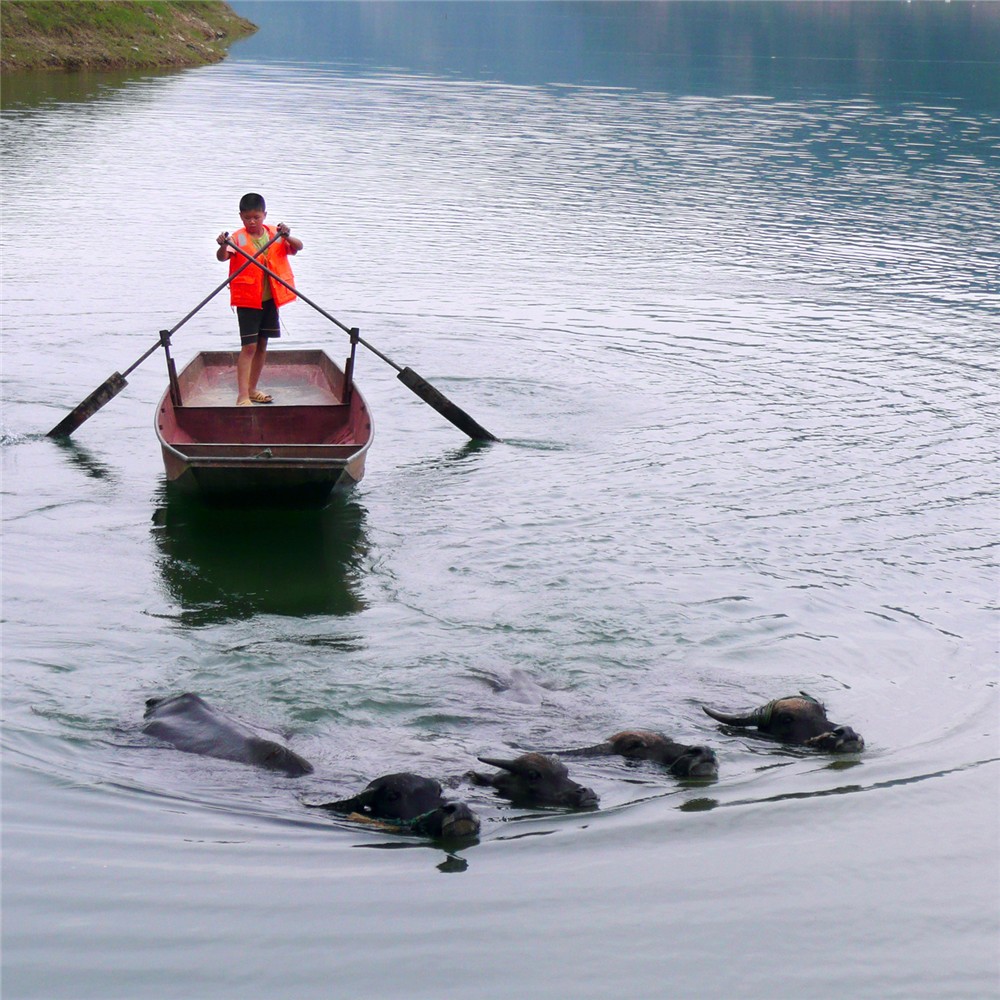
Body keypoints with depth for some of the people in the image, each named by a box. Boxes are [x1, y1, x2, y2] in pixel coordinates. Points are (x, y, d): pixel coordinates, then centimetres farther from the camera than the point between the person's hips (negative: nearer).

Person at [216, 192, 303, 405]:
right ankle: (242, 396, -12)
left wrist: (288, 237, -29)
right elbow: (222, 257, -25)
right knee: (249, 346, -10)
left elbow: (297, 247, -7)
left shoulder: (275, 234, 3)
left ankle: (252, 389, 26)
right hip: (247, 300, -5)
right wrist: (223, 246, -48)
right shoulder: (238, 238, -10)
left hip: (270, 299, 5)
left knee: (262, 345, 14)